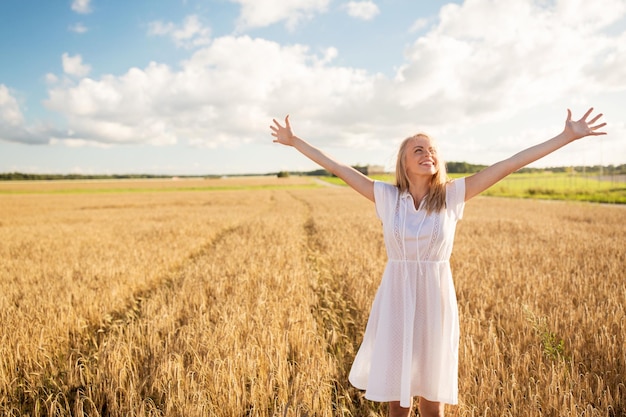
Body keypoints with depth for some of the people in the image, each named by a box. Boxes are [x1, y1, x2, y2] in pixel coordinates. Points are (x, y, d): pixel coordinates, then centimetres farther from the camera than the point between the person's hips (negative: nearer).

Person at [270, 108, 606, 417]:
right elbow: (337, 168, 0)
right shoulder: (387, 196, -2)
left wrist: (566, 136, -3)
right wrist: (294, 141, 3)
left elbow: (510, 164, -4)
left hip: (435, 302, 0)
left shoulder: (452, 196, -3)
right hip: (396, 302, 0)